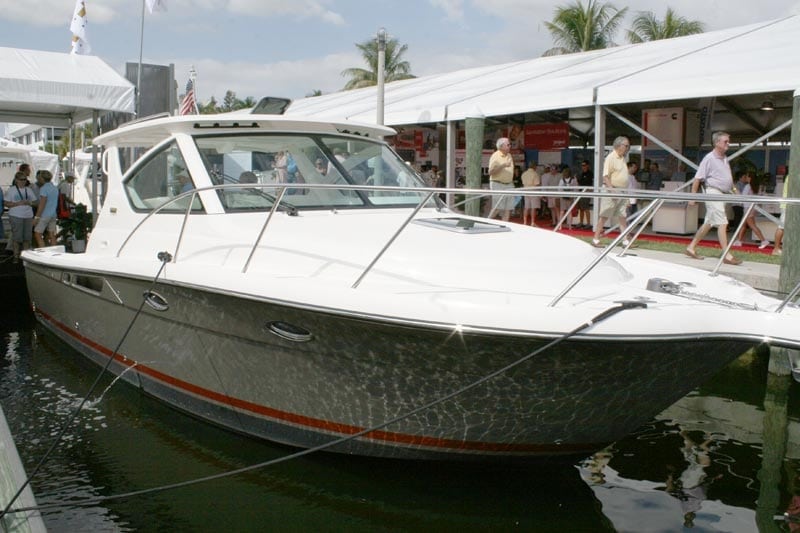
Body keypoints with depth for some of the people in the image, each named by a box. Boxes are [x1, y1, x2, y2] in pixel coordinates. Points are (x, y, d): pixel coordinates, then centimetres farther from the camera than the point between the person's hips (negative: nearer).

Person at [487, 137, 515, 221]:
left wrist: (511, 183, 17)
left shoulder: (509, 156, 14)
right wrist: (503, 165, -22)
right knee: (497, 208, -11)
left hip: (509, 185, 7)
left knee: (508, 208, 1)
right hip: (498, 185, -7)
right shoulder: (495, 156, -9)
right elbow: (491, 172, -17)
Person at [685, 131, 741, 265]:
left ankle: (691, 248, 21)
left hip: (723, 194, 9)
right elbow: (697, 178, -11)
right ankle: (727, 255, -13)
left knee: (709, 224, 13)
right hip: (713, 192, -9)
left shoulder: (725, 159, 16)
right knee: (722, 223, -13)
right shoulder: (709, 158, -10)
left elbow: (728, 178, 26)